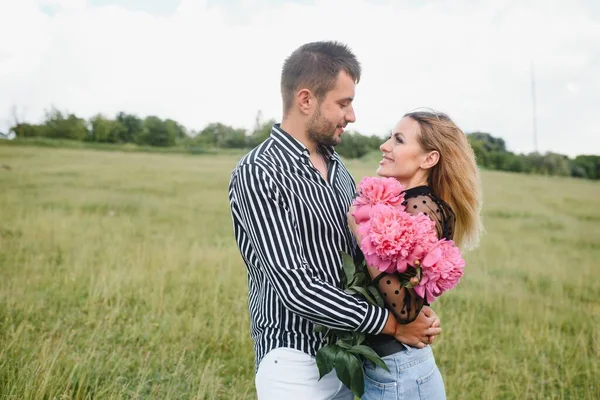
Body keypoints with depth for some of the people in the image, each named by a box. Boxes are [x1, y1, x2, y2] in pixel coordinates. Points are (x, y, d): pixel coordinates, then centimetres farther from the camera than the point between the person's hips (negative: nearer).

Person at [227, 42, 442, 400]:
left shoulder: (336, 166, 6)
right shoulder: (258, 173, -18)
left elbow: (363, 249, 9)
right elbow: (295, 285, -24)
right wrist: (391, 324, -18)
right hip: (296, 361, -7)